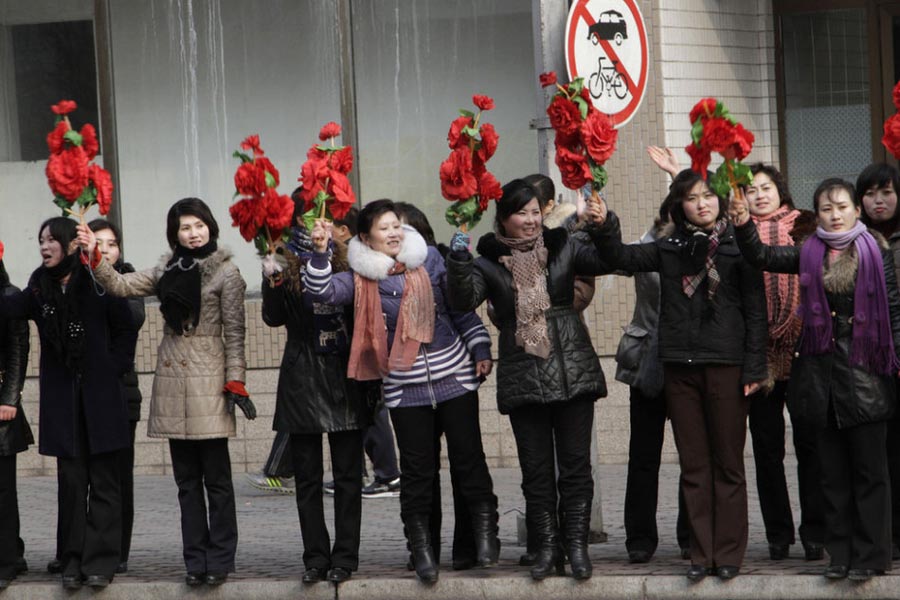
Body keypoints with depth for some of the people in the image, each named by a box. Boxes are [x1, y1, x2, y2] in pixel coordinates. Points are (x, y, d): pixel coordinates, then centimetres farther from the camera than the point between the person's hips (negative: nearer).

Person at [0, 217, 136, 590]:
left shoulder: (97, 283, -4)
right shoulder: (40, 288, 5)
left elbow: (126, 329, 3)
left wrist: (115, 368, -3)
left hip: (99, 396, -3)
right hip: (62, 401, 3)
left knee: (102, 481, 1)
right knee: (71, 481, 5)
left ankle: (100, 561, 3)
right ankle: (73, 562, 9)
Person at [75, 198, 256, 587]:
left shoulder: (226, 274, -3)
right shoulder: (167, 271, 12)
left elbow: (234, 333, -5)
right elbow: (121, 286, 6)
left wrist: (236, 382, -10)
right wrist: (93, 257, -7)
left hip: (208, 380, -5)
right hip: (172, 382, 5)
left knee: (216, 475, -3)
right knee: (187, 478, 8)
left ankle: (219, 559, 2)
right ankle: (195, 559, 12)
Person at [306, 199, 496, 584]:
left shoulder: (429, 260, 3)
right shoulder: (362, 277, 1)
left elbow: (461, 309, 8)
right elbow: (323, 291, -11)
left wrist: (480, 350, 3)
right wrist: (320, 253, -22)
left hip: (453, 375, 1)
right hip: (405, 386, -1)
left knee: (468, 458, 3)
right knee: (417, 469, 2)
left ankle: (485, 534, 15)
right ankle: (421, 548, 12)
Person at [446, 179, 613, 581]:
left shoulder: (562, 248, 7)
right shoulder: (490, 263, 3)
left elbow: (606, 261, -4)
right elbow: (464, 300, -11)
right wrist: (458, 261, -26)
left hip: (572, 371, 0)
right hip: (523, 378, 0)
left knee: (575, 464, 2)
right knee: (536, 469, 5)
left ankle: (577, 545, 8)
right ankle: (547, 547, 12)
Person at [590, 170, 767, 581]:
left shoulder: (737, 246, -1)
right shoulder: (670, 248, 10)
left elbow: (755, 310, -2)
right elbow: (625, 259, 4)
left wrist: (754, 367, -7)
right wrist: (605, 227, -14)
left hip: (725, 364, -3)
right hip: (680, 366, 4)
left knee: (727, 463, 2)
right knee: (693, 465, 7)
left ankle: (728, 553, 7)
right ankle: (702, 552, 12)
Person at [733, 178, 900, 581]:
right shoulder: (810, 254, 7)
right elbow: (761, 257, -1)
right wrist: (743, 226, -17)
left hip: (864, 367, -3)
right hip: (822, 370, 3)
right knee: (832, 471, 8)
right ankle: (841, 553, 15)